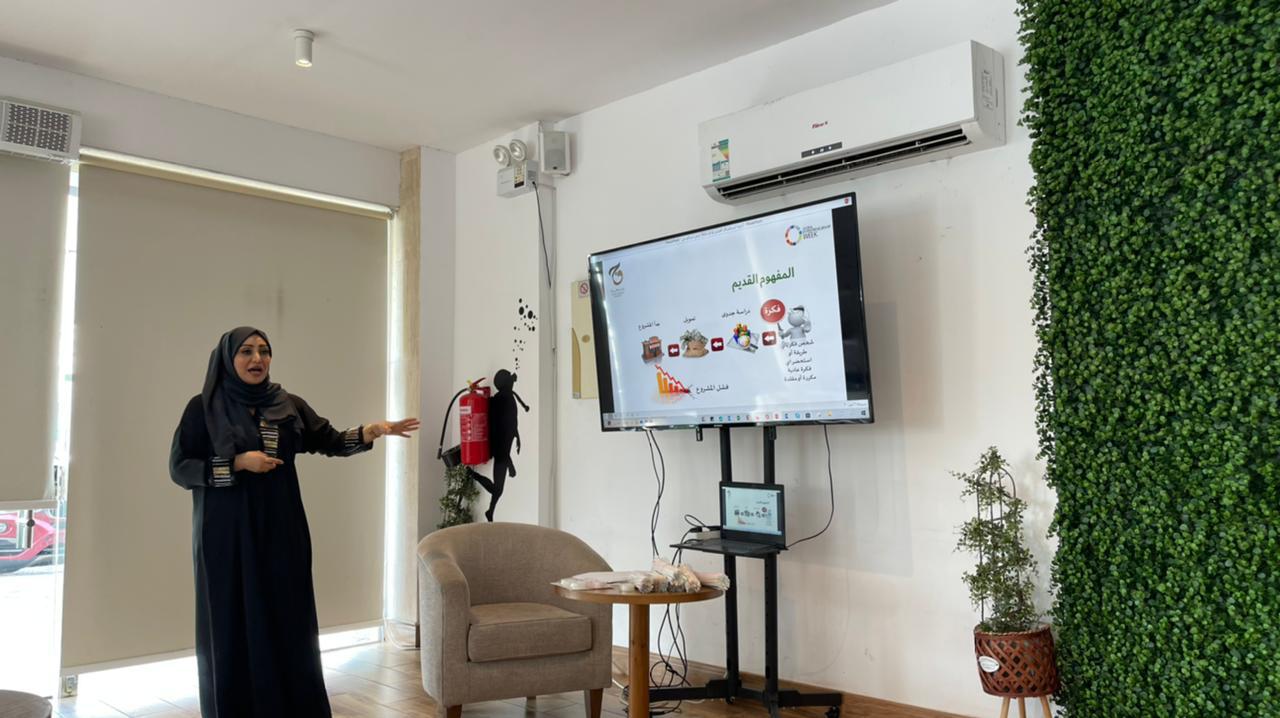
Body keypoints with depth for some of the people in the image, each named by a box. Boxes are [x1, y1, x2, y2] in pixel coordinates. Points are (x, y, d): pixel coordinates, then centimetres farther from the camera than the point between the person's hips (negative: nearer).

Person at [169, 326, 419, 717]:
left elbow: (330, 440, 3)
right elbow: (179, 467, -4)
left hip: (280, 533, 3)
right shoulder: (204, 407, 0)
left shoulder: (289, 405, 7)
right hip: (226, 537, -2)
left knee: (287, 626, 4)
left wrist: (370, 431, -15)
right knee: (232, 628, 1)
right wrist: (238, 463, -14)